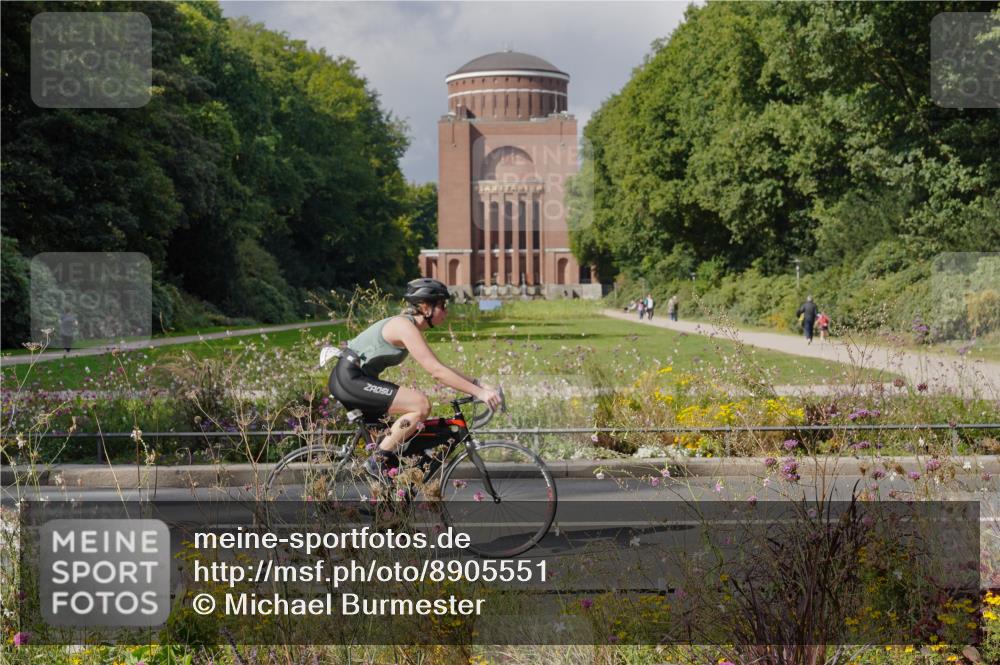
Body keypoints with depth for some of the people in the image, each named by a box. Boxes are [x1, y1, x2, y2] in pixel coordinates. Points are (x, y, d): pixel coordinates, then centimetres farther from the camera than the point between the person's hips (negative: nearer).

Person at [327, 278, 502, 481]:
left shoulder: (410, 326, 12)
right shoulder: (405, 327, -17)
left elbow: (438, 368, 15)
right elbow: (436, 372, -23)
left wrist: (478, 384, 7)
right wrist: (478, 392, -24)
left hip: (350, 379, 10)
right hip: (349, 378, -10)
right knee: (421, 405, -19)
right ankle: (378, 462, -12)